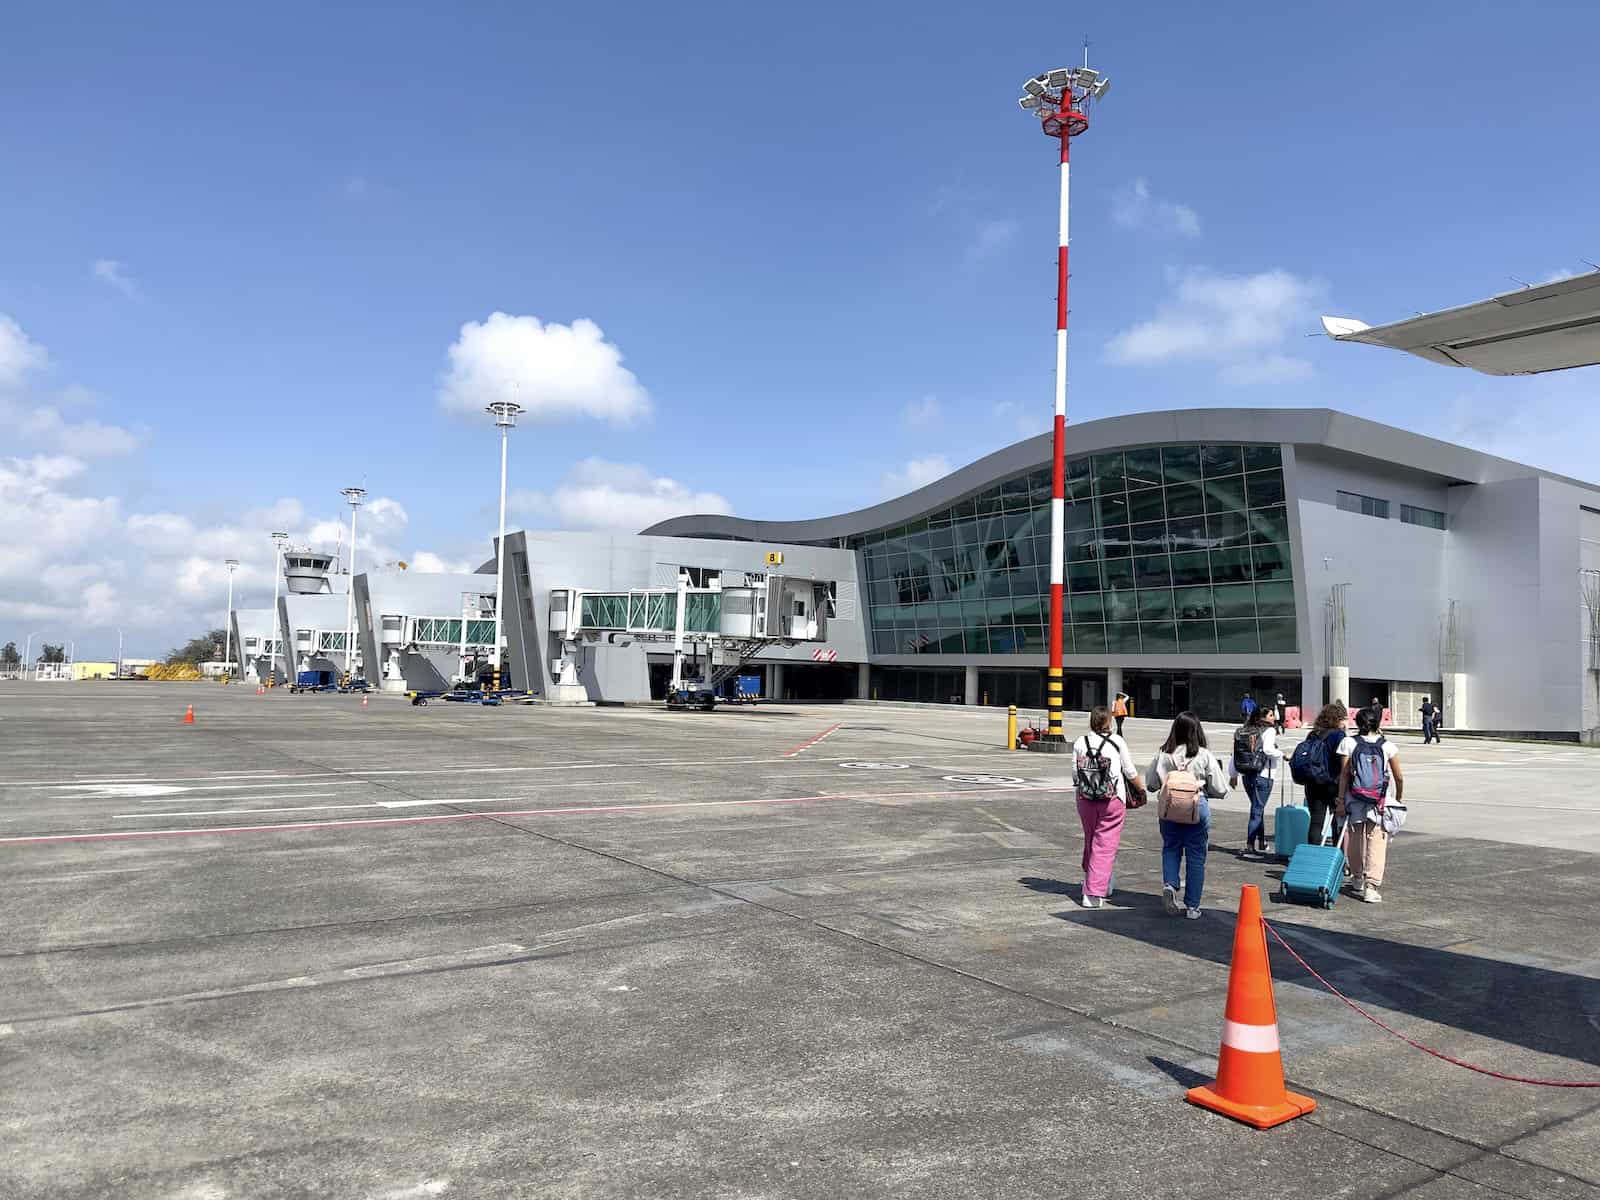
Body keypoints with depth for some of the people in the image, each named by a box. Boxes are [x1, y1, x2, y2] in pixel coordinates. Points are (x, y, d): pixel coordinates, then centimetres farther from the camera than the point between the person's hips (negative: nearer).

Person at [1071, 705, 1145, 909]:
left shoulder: (1080, 743, 0)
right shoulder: (1117, 742, -4)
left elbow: (1075, 774, 0)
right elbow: (1130, 772, 2)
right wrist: (1141, 789, 19)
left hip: (1085, 799, 3)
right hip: (1113, 799, -3)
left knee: (1090, 842, 20)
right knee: (1105, 846, -1)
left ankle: (1091, 883, 35)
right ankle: (1094, 893, -7)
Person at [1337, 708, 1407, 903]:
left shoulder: (1349, 743, -3)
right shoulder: (1387, 746, -2)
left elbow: (1344, 774, -3)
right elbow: (1399, 777, 3)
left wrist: (1341, 800, 2)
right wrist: (1399, 799, 20)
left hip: (1355, 801, 1)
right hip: (1380, 802, -1)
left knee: (1355, 842, 15)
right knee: (1377, 843, -1)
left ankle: (1357, 882, 30)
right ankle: (1371, 887, -9)